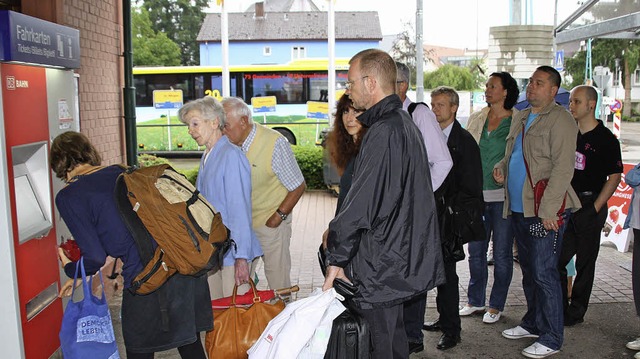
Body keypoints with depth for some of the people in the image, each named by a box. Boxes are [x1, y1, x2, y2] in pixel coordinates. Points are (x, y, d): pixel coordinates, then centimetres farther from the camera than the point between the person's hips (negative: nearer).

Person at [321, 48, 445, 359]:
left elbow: (361, 205, -23)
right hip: (403, 258, 10)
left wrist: (336, 258, -12)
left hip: (382, 264, -10)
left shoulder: (383, 133, -21)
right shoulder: (405, 124, 12)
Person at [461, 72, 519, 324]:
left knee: (501, 254, 6)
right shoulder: (476, 119, 9)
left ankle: (497, 305, 21)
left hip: (504, 197, -4)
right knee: (476, 251, 12)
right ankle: (475, 301, 28)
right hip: (477, 195, 4)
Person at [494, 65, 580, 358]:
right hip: (518, 209, 8)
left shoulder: (560, 119, -10)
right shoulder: (520, 118, 16)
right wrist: (501, 168, 5)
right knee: (528, 271, 17)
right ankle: (533, 323, 32)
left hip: (546, 212, -8)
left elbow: (563, 168, -17)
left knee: (544, 273, -4)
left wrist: (548, 209, -22)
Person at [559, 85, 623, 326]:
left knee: (585, 262, 5)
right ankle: (559, 308, 17)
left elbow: (615, 176, -7)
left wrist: (595, 207, -13)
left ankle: (576, 312, 15)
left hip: (589, 204, -5)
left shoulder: (605, 139, -6)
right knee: (556, 259, 5)